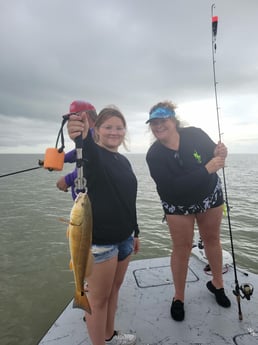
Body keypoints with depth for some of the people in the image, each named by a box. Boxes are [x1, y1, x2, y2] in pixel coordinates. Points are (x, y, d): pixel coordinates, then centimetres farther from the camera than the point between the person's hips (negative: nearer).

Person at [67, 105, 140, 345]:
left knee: (114, 289, 22)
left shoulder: (124, 161, 11)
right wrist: (82, 136, -59)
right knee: (98, 298, 7)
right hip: (98, 239, -7)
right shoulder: (93, 154, -10)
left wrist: (135, 232, 19)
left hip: (123, 237, 8)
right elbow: (88, 150, -37)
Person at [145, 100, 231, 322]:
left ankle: (217, 284, 42)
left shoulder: (195, 135, -18)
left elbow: (213, 157, -5)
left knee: (212, 239, 17)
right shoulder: (154, 155, -23)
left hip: (210, 195, 3)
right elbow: (172, 186, -32)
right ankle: (179, 298, 25)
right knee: (181, 248, 4)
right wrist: (207, 169, -37)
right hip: (178, 205, -2)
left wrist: (219, 154, -30)